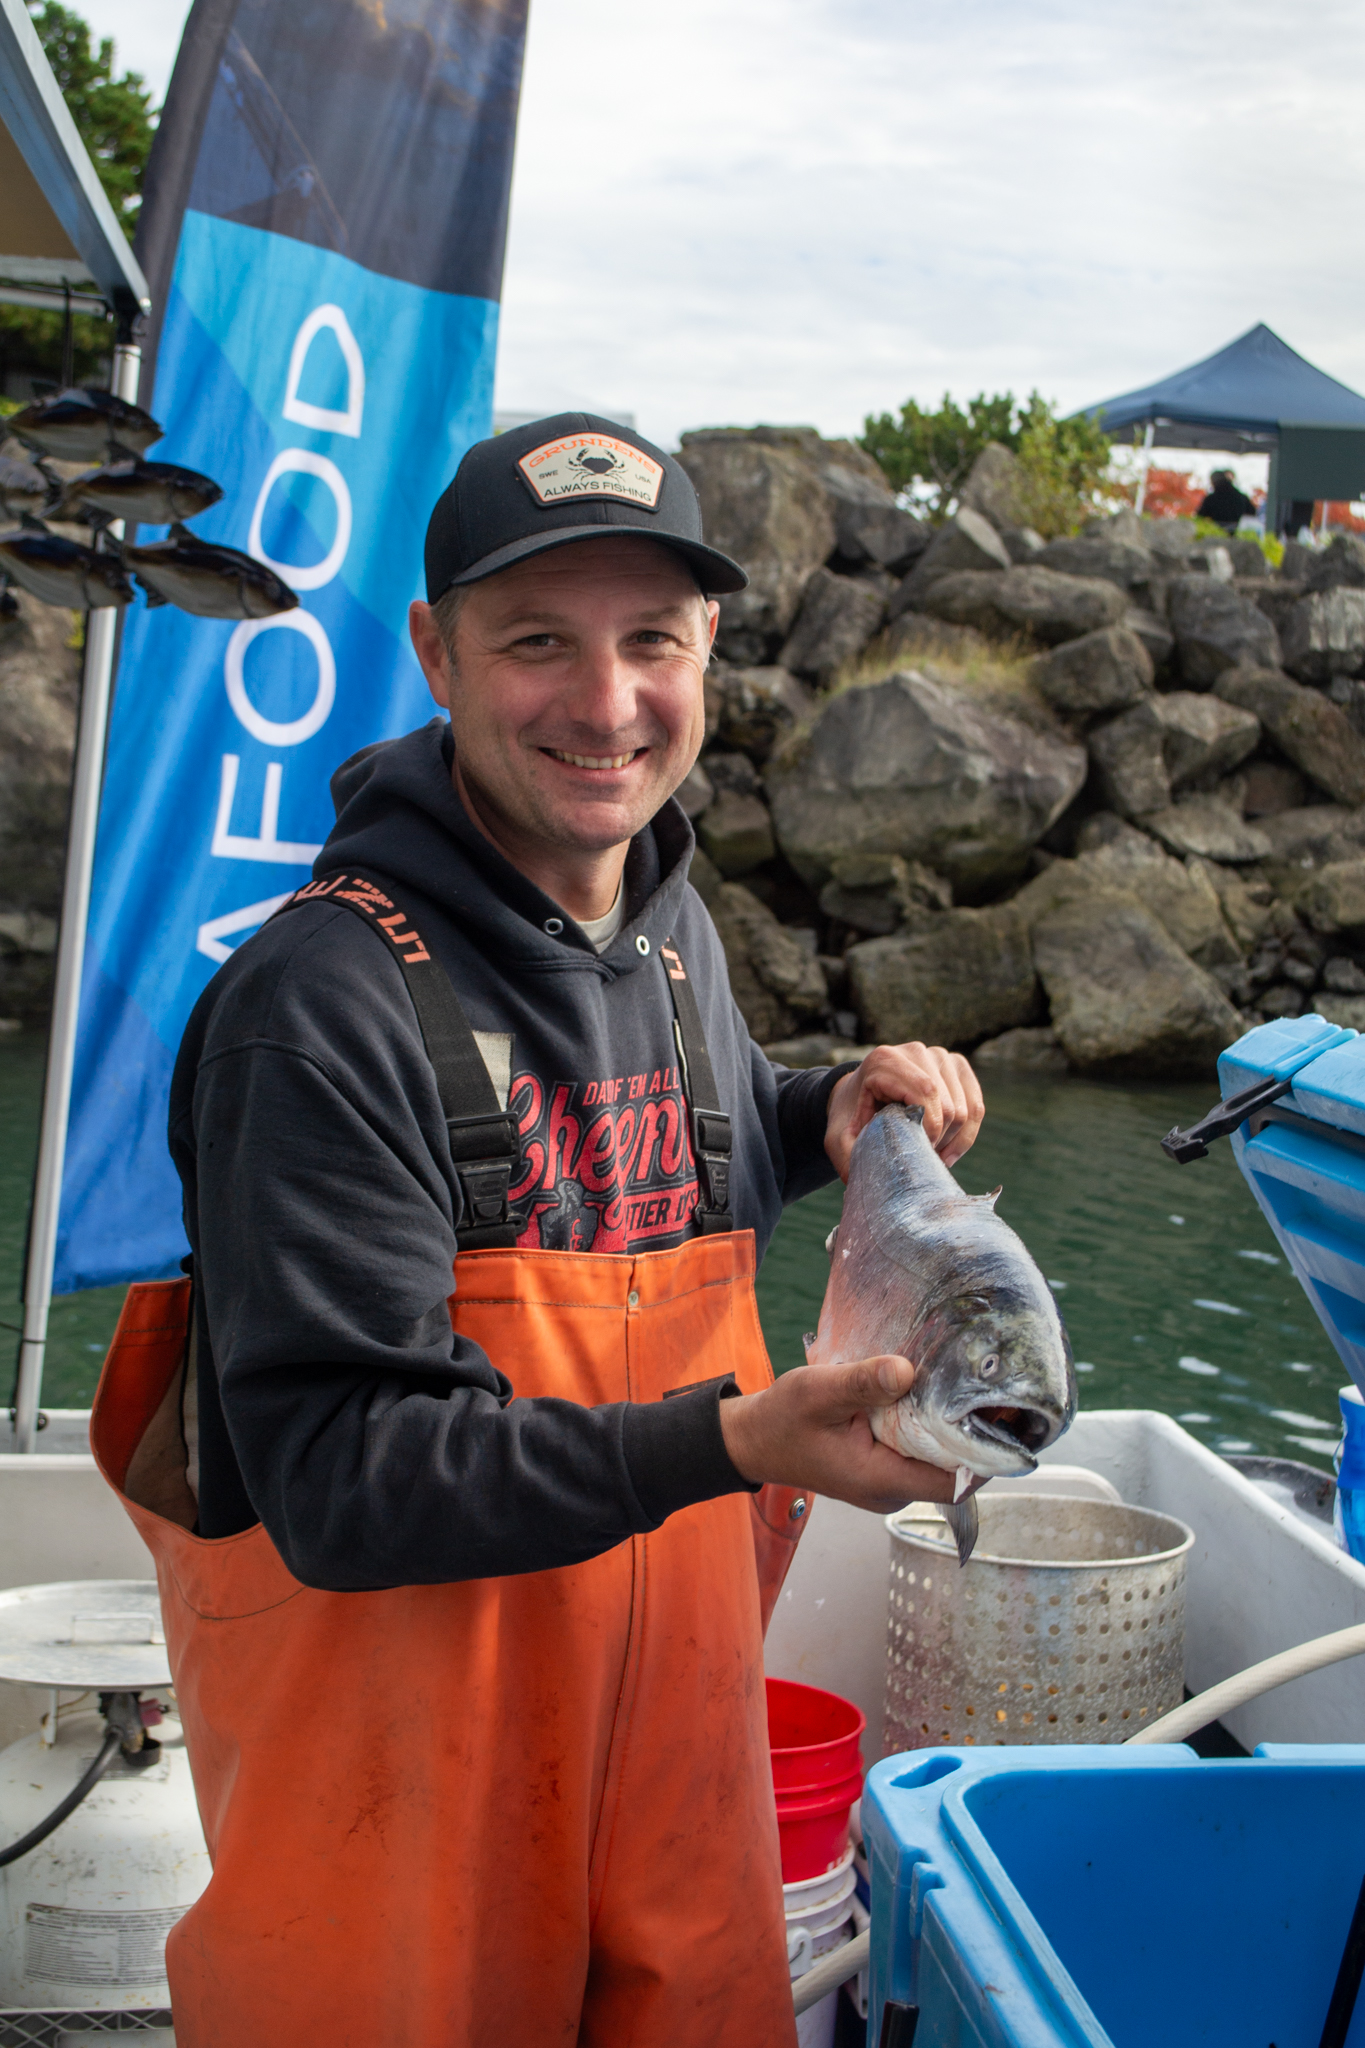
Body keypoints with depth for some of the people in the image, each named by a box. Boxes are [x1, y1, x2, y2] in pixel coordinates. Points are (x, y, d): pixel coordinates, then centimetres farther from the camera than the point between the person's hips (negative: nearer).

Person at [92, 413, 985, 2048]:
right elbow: (336, 1476, -25)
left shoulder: (672, 933, 4)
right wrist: (727, 1440, -34)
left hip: (670, 1708, 7)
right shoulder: (325, 1004, -22)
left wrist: (828, 1116, 3)